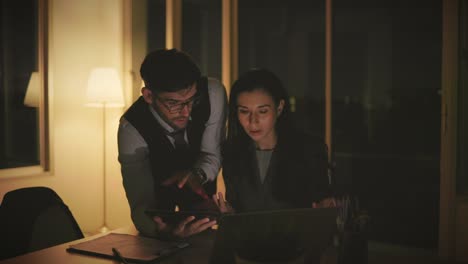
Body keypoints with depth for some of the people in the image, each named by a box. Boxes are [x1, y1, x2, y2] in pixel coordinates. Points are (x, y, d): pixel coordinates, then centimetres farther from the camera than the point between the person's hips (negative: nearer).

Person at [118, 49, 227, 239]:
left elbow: (213, 155, -21)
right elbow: (142, 205, -38)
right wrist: (165, 230, -61)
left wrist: (198, 174, -44)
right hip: (157, 185, -1)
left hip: (198, 176, 2)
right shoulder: (131, 128, -36)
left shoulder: (213, 93, -33)